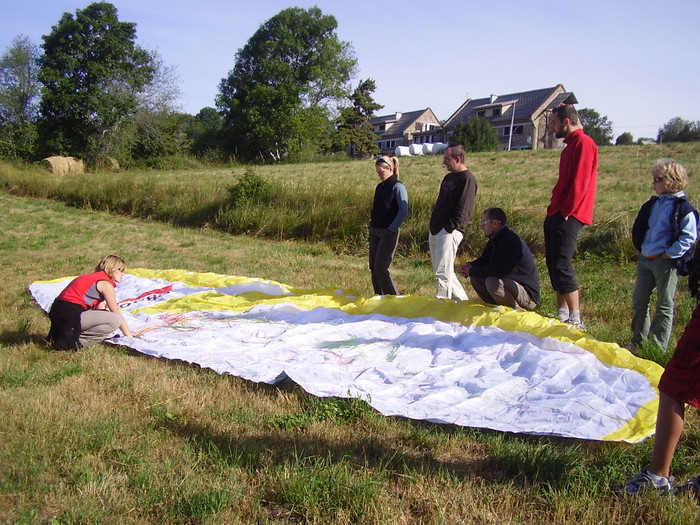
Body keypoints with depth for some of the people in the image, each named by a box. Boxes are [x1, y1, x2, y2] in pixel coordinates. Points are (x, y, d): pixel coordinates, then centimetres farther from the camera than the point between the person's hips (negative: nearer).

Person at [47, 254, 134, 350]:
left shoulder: (92, 277, 25)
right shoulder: (106, 284, -3)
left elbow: (100, 309, 23)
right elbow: (117, 314, -3)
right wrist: (129, 336, 6)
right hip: (71, 314, -10)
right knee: (115, 320, -15)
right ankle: (73, 339, -15)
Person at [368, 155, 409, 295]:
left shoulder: (397, 187, -9)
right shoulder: (379, 187, 14)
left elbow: (404, 211, -15)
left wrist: (391, 229, -16)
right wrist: (371, 225, 10)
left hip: (388, 233, -8)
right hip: (374, 231, 8)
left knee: (380, 267, -12)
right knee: (373, 267, 8)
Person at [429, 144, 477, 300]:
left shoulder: (467, 179, -9)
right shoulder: (448, 177, 20)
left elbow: (464, 209, -17)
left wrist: (449, 228, -20)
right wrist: (433, 227, 16)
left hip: (449, 233, -10)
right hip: (435, 231, 10)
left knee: (442, 272, -11)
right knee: (440, 271, 15)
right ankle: (463, 301, 26)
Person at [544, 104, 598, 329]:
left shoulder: (583, 142, -10)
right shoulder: (571, 144, 21)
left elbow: (580, 182, -18)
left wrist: (567, 211, -19)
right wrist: (554, 208, 15)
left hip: (568, 215, -10)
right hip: (557, 213, 10)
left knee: (561, 264, -13)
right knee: (554, 263, 11)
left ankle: (576, 320, -8)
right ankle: (563, 315, 18)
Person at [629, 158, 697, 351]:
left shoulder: (683, 208, -10)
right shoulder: (652, 204, 10)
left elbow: (689, 237, -14)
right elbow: (638, 228, 18)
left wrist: (671, 253, -18)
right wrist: (641, 247, 7)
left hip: (666, 263, -7)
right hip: (645, 260, 7)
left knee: (664, 306, 4)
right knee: (638, 302, 12)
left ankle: (658, 347, 10)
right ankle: (638, 341, 26)